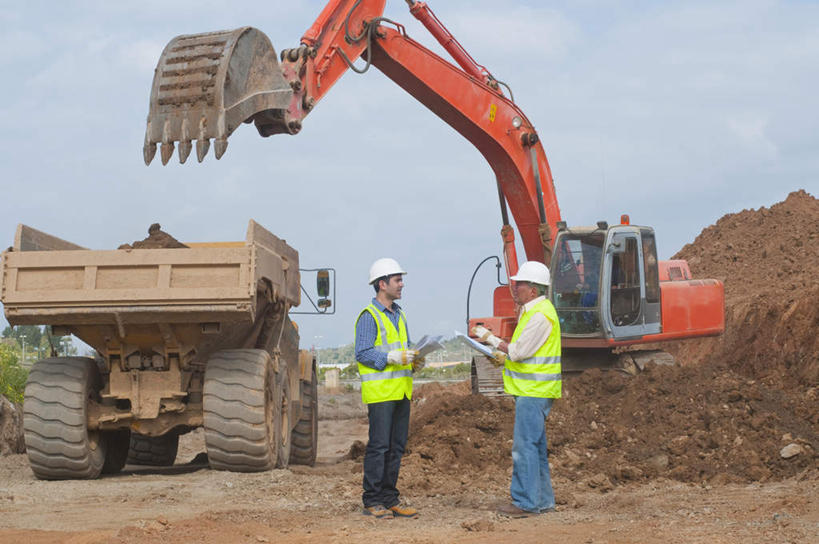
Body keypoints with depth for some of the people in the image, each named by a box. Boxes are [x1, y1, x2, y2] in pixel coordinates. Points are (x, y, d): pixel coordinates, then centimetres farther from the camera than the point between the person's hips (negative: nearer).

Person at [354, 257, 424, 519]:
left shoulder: (398, 315, 18)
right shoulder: (369, 316, -8)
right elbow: (362, 353, -14)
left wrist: (413, 362, 3)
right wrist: (393, 357, -22)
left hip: (401, 391, 8)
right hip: (380, 391, -8)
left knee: (396, 447, 8)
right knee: (378, 446, -6)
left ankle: (389, 499, 14)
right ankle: (372, 502, -1)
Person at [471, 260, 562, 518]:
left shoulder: (540, 315, -17)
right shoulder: (531, 311, 17)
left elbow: (519, 351, -17)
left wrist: (489, 337, -8)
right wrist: (505, 356, 12)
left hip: (534, 390, -11)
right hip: (532, 389, 11)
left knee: (525, 446, -8)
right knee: (535, 445, 13)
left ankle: (526, 502, -6)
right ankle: (543, 499, 19)